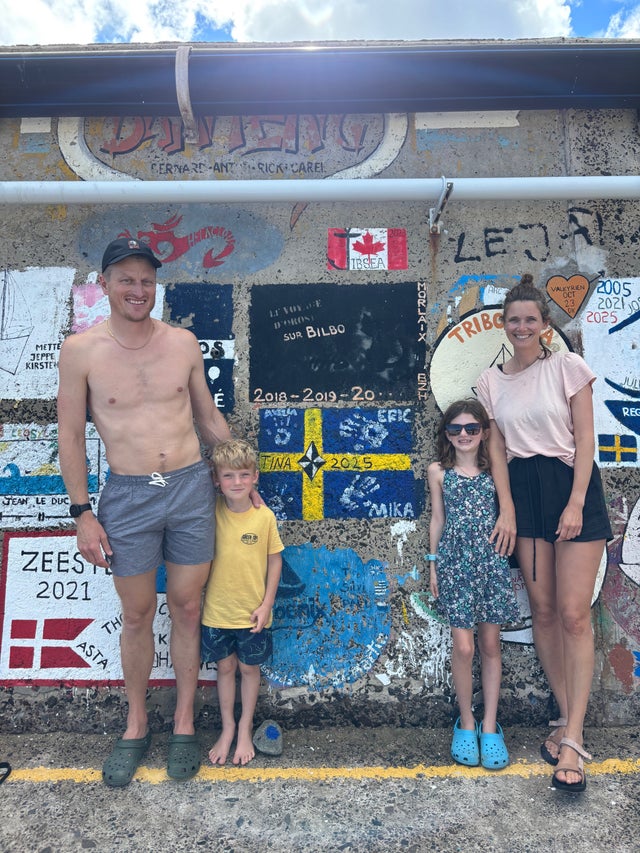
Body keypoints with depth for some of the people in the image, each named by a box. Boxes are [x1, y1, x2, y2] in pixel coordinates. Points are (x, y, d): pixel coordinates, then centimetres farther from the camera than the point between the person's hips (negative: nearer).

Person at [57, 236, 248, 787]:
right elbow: (71, 435, 0)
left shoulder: (183, 343, 1)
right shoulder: (81, 349, -4)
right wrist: (83, 513, -3)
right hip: (128, 497, -1)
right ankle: (136, 725, 36)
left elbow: (210, 418, 11)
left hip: (192, 489, 2)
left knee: (187, 608, 12)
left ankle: (184, 722, 32)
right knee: (138, 615, 13)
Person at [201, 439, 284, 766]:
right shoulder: (211, 515, -11)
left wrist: (266, 604, -6)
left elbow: (274, 559, -3)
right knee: (225, 668, 16)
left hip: (252, 613, 0)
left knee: (249, 668, 15)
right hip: (217, 611, 1)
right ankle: (227, 727, 36)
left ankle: (245, 728, 36)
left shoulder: (264, 516, -12)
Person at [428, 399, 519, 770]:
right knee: (463, 646, -2)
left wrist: (510, 566, 5)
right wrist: (433, 565, 8)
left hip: (492, 561, 1)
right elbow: (437, 519, 8)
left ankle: (490, 726, 22)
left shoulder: (493, 470, 4)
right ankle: (466, 722, 19)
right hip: (455, 562, -1)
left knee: (490, 644, 8)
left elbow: (505, 515, 7)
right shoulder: (439, 472, 3)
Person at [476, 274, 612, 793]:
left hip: (572, 486, -3)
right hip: (523, 492, 3)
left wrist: (576, 502, -12)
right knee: (543, 612, 8)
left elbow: (585, 439, -4)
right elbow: (497, 447, 6)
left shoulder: (568, 367, -1)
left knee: (574, 614, -6)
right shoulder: (492, 381, 7)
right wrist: (507, 510, -2)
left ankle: (571, 740, 2)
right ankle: (568, 718, 24)